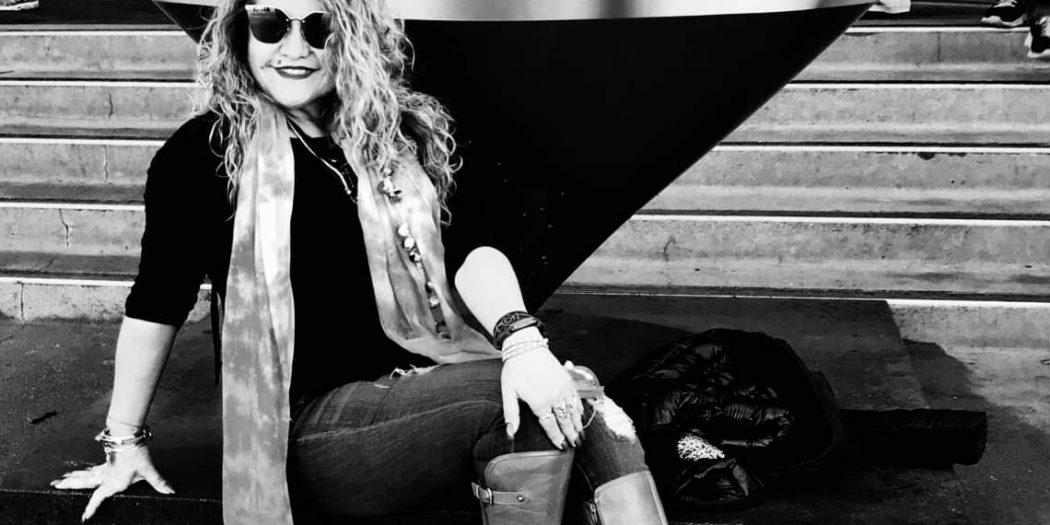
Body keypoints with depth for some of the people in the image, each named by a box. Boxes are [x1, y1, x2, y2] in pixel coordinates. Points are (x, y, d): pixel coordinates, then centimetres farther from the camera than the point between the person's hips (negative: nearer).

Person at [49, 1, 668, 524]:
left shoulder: (406, 134, 9)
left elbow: (470, 250, -3)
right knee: (545, 399, -27)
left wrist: (521, 338, -22)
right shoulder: (205, 153, -2)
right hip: (310, 423, -4)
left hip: (426, 380, 5)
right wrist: (125, 441, 7)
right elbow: (157, 301, 2)